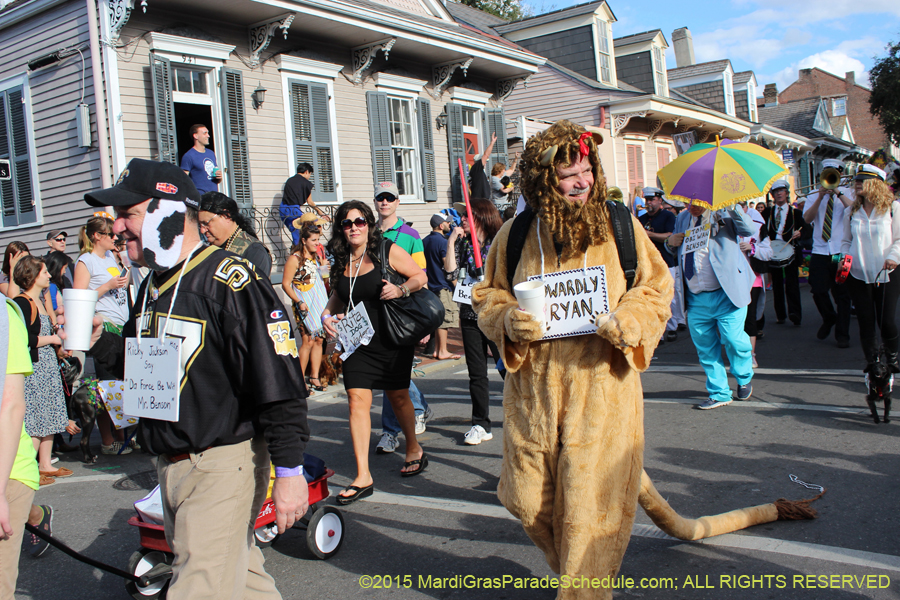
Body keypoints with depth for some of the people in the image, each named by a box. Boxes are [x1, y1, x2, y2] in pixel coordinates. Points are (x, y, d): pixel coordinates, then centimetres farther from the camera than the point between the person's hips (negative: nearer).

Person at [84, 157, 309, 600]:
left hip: (223, 466, -8)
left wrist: (289, 471, -22)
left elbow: (279, 385, -21)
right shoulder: (152, 287, 11)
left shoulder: (230, 282, -18)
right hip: (170, 464, 9)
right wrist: (98, 342, 3)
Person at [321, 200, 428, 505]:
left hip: (392, 340, -3)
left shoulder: (388, 251, -6)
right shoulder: (340, 262, 6)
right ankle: (363, 476, -2)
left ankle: (414, 451, 37)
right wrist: (327, 316, 0)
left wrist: (401, 289, -19)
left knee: (398, 397, 10)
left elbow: (421, 276, -1)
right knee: (357, 400, -6)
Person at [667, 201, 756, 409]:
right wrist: (670, 243, 3)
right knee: (704, 347, 7)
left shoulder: (722, 215, -1)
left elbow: (750, 229, -18)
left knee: (734, 340, -6)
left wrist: (731, 206, -29)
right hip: (695, 299, 5)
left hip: (725, 295, -5)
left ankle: (744, 378, 25)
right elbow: (675, 252, 26)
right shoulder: (682, 219, 14)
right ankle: (719, 393, 20)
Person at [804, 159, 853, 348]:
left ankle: (842, 335, 11)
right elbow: (807, 218, -7)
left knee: (842, 294, 2)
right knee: (818, 291, -3)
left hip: (841, 252, -1)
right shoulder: (815, 195, 9)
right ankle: (829, 318, 27)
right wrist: (821, 197, -15)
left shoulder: (847, 193, 6)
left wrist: (838, 193, -21)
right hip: (820, 251, 1)